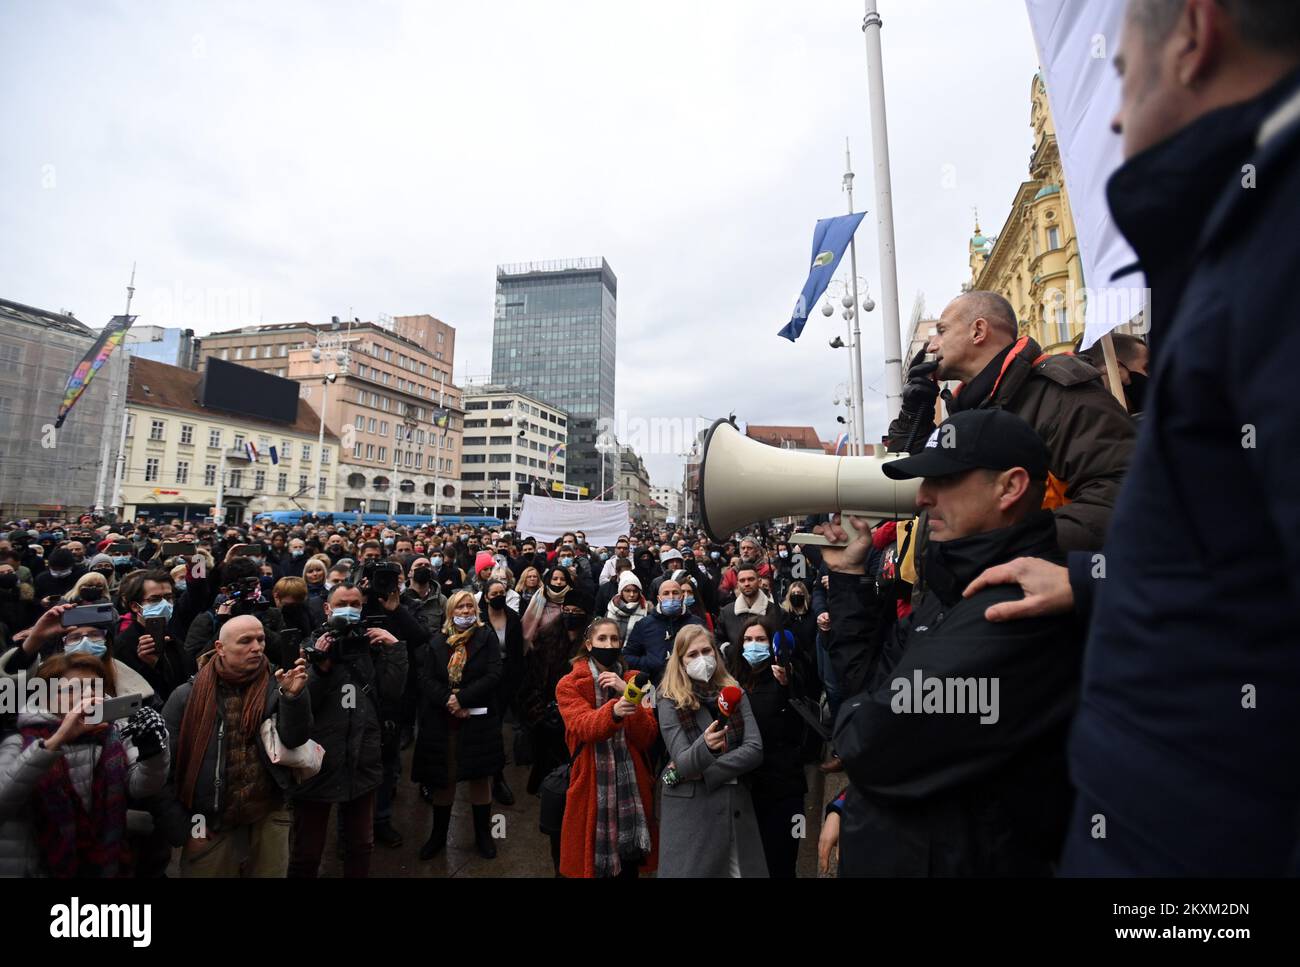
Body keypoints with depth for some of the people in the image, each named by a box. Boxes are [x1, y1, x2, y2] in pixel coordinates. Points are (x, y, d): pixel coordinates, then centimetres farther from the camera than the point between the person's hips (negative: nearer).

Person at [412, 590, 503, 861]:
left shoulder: (487, 637, -4)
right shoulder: (437, 641, 5)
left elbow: (493, 676, -12)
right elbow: (427, 680, -1)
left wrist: (462, 698, -18)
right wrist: (448, 701, -16)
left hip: (478, 720, -2)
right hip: (442, 721, 2)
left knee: (479, 777, 8)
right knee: (443, 778, 12)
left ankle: (483, 835, 26)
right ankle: (438, 835, 34)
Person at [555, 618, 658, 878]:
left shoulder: (634, 681, 4)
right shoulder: (569, 685, -3)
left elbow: (647, 738, -7)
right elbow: (583, 727, -22)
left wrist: (629, 695, -20)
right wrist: (614, 711, -42)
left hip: (631, 785, 2)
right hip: (591, 787, -2)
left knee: (629, 865, 12)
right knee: (591, 862, 4)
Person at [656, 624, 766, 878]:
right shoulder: (670, 702, -7)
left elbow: (754, 750, -6)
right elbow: (682, 762, -14)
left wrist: (701, 771, -14)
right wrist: (704, 746, -36)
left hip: (737, 807, 3)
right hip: (690, 812, -3)